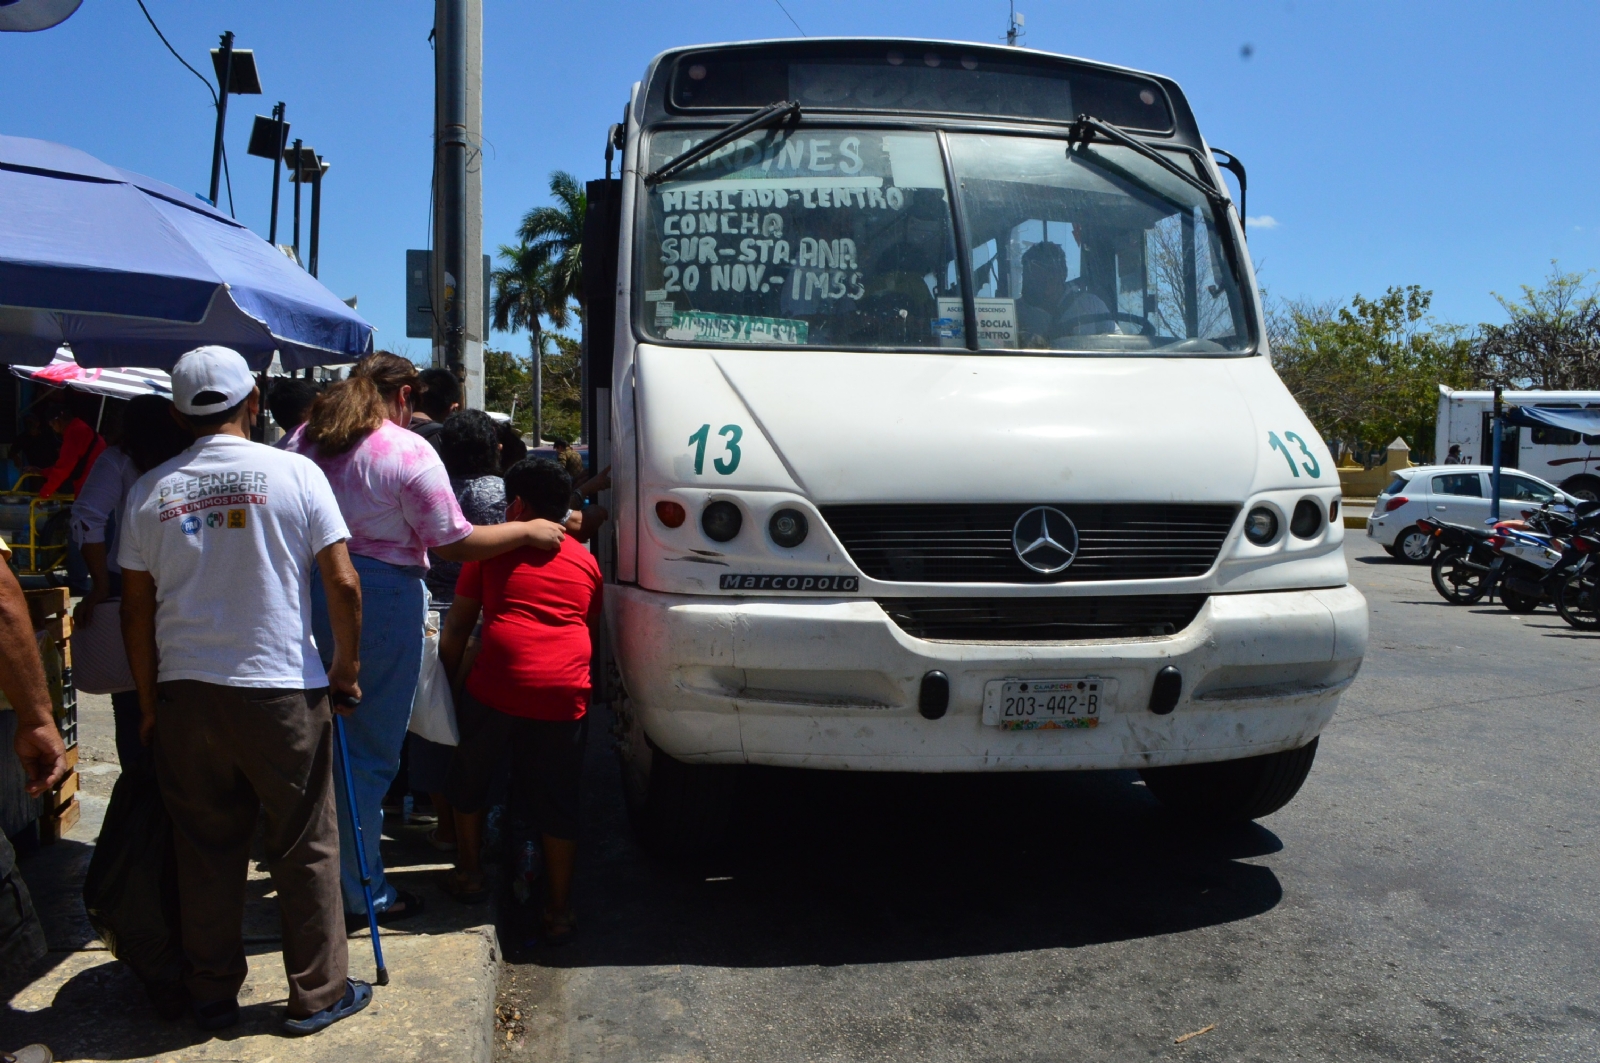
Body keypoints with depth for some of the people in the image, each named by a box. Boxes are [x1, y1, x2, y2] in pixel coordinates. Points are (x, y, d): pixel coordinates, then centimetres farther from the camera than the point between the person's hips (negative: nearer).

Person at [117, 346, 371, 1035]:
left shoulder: (150, 491, 3)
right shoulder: (294, 473, -6)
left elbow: (136, 607, 6)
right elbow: (343, 585, -9)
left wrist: (148, 701, 15)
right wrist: (345, 670, 4)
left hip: (184, 693, 3)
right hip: (283, 690, -3)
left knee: (206, 849, 14)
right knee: (305, 848, 9)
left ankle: (212, 996, 26)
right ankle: (318, 995, 19)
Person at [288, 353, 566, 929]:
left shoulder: (303, 441, 9)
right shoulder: (408, 451, -13)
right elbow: (454, 543, -13)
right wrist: (526, 531, -3)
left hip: (310, 597, 7)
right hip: (381, 604, -7)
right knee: (369, 754, 3)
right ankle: (359, 894, 13)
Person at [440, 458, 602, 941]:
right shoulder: (586, 561, 16)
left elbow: (458, 625, 10)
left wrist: (445, 678, 21)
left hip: (497, 687, -2)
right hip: (565, 694, 2)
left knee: (469, 778, 24)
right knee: (558, 803, 10)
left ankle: (470, 872, 33)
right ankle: (559, 910, 14)